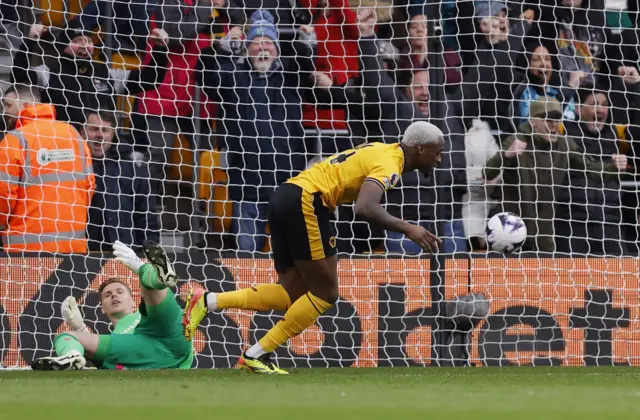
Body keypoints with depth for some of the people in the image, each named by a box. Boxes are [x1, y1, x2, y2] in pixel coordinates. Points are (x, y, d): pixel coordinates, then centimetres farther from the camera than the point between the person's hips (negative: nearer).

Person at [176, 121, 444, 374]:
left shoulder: (379, 151, 19)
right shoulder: (389, 164, -10)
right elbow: (365, 208, -27)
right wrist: (407, 228, -22)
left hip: (285, 198, 9)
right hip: (305, 202, -9)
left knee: (294, 295, 8)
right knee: (324, 294, -1)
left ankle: (207, 301, -1)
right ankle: (257, 355, -1)